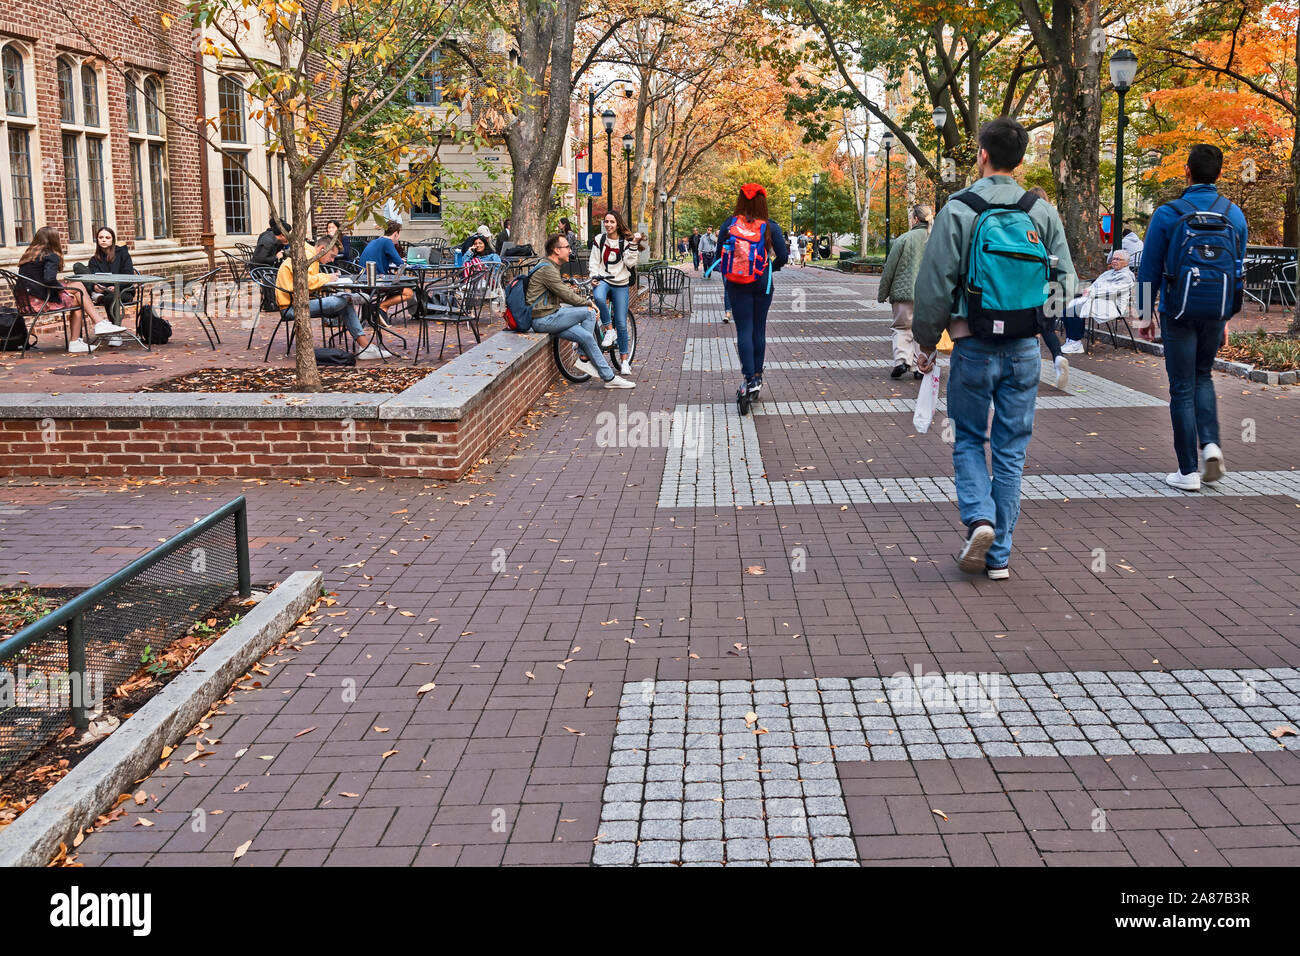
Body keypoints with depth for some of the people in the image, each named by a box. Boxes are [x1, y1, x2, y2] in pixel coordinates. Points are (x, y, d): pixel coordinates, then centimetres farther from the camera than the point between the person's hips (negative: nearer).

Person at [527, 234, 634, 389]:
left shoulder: (552, 267, 19)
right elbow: (566, 296, -17)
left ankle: (609, 378, 1)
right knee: (589, 313, -13)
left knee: (587, 337, 2)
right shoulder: (547, 269, -16)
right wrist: (588, 304, -4)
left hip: (549, 318, 10)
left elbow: (564, 291, 22)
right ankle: (584, 359, -2)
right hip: (544, 319, -10)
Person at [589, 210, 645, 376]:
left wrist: (634, 245, -17)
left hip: (620, 284, 0)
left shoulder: (625, 242, 1)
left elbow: (630, 263, -10)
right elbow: (594, 261, 7)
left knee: (621, 323, -1)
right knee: (599, 298, -38)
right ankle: (609, 330, -18)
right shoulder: (599, 239, 5)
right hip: (603, 281, 0)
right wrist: (594, 277, -9)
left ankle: (624, 360, 11)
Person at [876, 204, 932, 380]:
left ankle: (901, 359, -11)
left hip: (903, 291, -3)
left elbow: (889, 269, -3)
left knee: (901, 327, 8)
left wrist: (882, 294, 6)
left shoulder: (903, 239, -7)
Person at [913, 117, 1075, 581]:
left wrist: (926, 341, 3)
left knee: (968, 439, 15)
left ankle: (979, 518, -8)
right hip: (1025, 349, 3)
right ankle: (999, 555, 12)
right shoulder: (1043, 213, 3)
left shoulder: (958, 210, -7)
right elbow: (1065, 282, 4)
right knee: (1011, 448, 9)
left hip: (974, 347, -3)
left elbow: (935, 283, -8)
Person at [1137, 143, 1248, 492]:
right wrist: (1226, 319, 17)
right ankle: (1210, 443, 2)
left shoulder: (1167, 214, -8)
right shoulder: (1234, 214, 4)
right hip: (1216, 312, 4)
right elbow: (1239, 268, 10)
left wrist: (1146, 315, 6)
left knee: (1182, 388, 3)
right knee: (1203, 376, 23)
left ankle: (1188, 472, 4)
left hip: (1179, 312, -3)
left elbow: (1149, 270, -5)